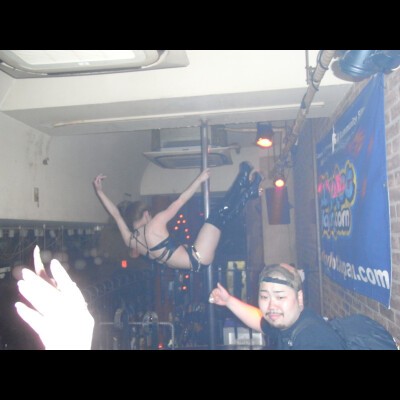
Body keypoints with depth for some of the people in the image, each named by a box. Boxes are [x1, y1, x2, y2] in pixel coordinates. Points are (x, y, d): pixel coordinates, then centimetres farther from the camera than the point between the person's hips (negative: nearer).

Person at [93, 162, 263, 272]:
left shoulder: (129, 239, 2)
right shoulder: (155, 224, -20)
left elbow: (116, 213, 14)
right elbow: (180, 201, -14)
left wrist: (99, 191, 20)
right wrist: (200, 179, -5)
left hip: (193, 262, 9)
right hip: (198, 258, -9)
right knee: (218, 215, -7)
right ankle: (248, 191, 9)